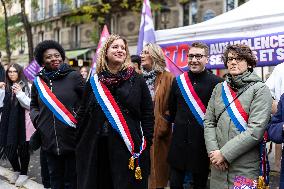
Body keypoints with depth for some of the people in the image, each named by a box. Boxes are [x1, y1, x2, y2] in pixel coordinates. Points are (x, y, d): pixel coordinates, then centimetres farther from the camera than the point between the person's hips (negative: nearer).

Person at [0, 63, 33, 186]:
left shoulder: (27, 86, -7)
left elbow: (30, 105, -11)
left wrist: (19, 93, -21)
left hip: (22, 123, -4)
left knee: (23, 149, 7)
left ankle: (23, 173, 25)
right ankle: (16, 170, 33)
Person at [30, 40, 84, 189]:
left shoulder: (74, 76, -3)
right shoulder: (38, 82, 9)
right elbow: (33, 105, 22)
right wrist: (36, 119, 4)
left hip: (72, 139, -4)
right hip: (49, 141, 4)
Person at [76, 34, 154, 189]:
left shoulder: (137, 80, 2)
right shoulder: (94, 81, 8)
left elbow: (147, 114, 1)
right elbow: (83, 115, 11)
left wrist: (146, 144, -5)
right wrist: (81, 144, 5)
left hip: (128, 148, -2)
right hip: (97, 148, 2)